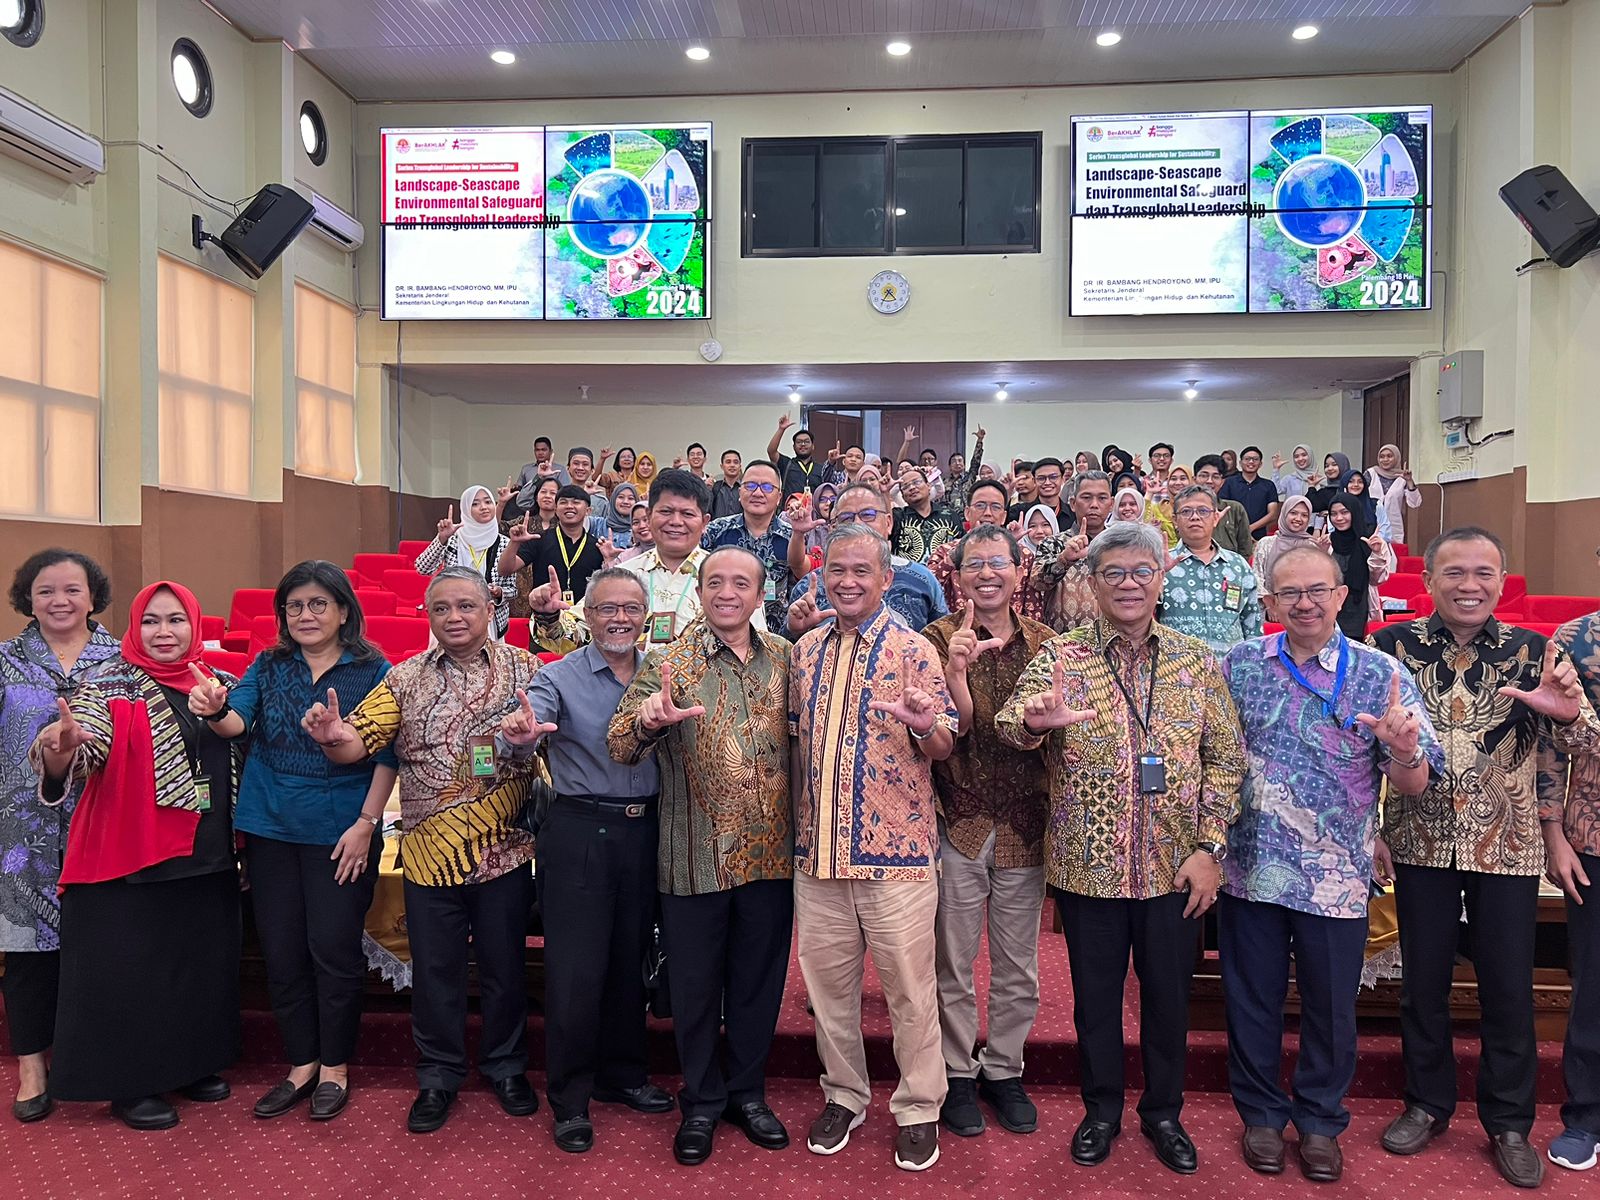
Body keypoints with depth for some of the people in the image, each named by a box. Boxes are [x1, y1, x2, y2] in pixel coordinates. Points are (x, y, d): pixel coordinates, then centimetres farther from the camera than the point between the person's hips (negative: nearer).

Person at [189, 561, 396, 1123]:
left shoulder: (373, 670, -6)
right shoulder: (269, 666, 5)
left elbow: (387, 755, -7)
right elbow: (239, 724, -9)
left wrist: (365, 824, -12)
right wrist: (216, 711, -32)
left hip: (342, 833, -3)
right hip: (270, 829, 4)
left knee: (334, 950, 2)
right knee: (282, 952, 10)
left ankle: (335, 1068, 21)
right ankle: (301, 1065, 26)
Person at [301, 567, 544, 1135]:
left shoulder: (523, 668, -1)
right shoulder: (405, 678, 2)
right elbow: (358, 742, -3)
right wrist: (332, 736, -26)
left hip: (504, 848, -1)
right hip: (430, 852, 1)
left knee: (504, 964, 13)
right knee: (435, 969, 13)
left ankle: (506, 1066, 34)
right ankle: (438, 1076, 32)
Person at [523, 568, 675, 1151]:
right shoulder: (560, 676, -6)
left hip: (642, 832, 4)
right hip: (579, 833, -4)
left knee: (630, 959, 16)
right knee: (575, 968, 1)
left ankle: (622, 1073, 35)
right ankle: (570, 1098, 18)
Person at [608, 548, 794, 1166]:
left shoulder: (785, 657, 3)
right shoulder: (669, 663, -6)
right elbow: (619, 746, -15)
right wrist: (650, 719, -37)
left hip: (772, 855, 3)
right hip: (697, 856, -2)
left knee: (759, 981, 15)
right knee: (696, 985, 11)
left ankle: (747, 1092, 35)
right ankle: (701, 1103, 31)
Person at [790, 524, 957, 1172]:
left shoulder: (913, 650, -5)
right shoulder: (806, 651, 9)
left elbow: (943, 747, -9)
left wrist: (928, 728, -31)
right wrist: (799, 820, 10)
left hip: (895, 851, -4)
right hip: (817, 851, 5)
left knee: (909, 985, 5)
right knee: (827, 980, 14)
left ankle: (919, 1108, 25)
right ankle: (844, 1095, 34)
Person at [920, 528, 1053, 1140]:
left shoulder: (1045, 642, 4)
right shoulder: (938, 640, -4)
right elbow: (955, 725, -14)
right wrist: (957, 667, -32)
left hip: (1024, 827, 3)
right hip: (959, 822, -2)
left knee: (1018, 967, 14)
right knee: (954, 963, 9)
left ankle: (1003, 1069, 33)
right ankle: (958, 1072, 28)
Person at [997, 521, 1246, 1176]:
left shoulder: (1197, 660, 1)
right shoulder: (1062, 655, -4)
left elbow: (1225, 759, 2)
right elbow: (1009, 722, -17)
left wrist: (1209, 848, -6)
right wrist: (1033, 720, -41)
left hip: (1174, 865, 2)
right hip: (1088, 863, -1)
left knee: (1168, 993, 15)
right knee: (1095, 994, 13)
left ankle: (1163, 1111, 37)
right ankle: (1101, 1109, 34)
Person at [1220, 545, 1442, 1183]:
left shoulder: (1381, 674, -5)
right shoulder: (1239, 665, 0)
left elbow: (1413, 783, -7)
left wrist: (1404, 749, -29)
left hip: (1336, 879, -1)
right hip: (1249, 869, 1)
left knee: (1330, 1009, 14)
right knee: (1252, 1001, 14)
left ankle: (1320, 1120, 36)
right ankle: (1261, 1113, 34)